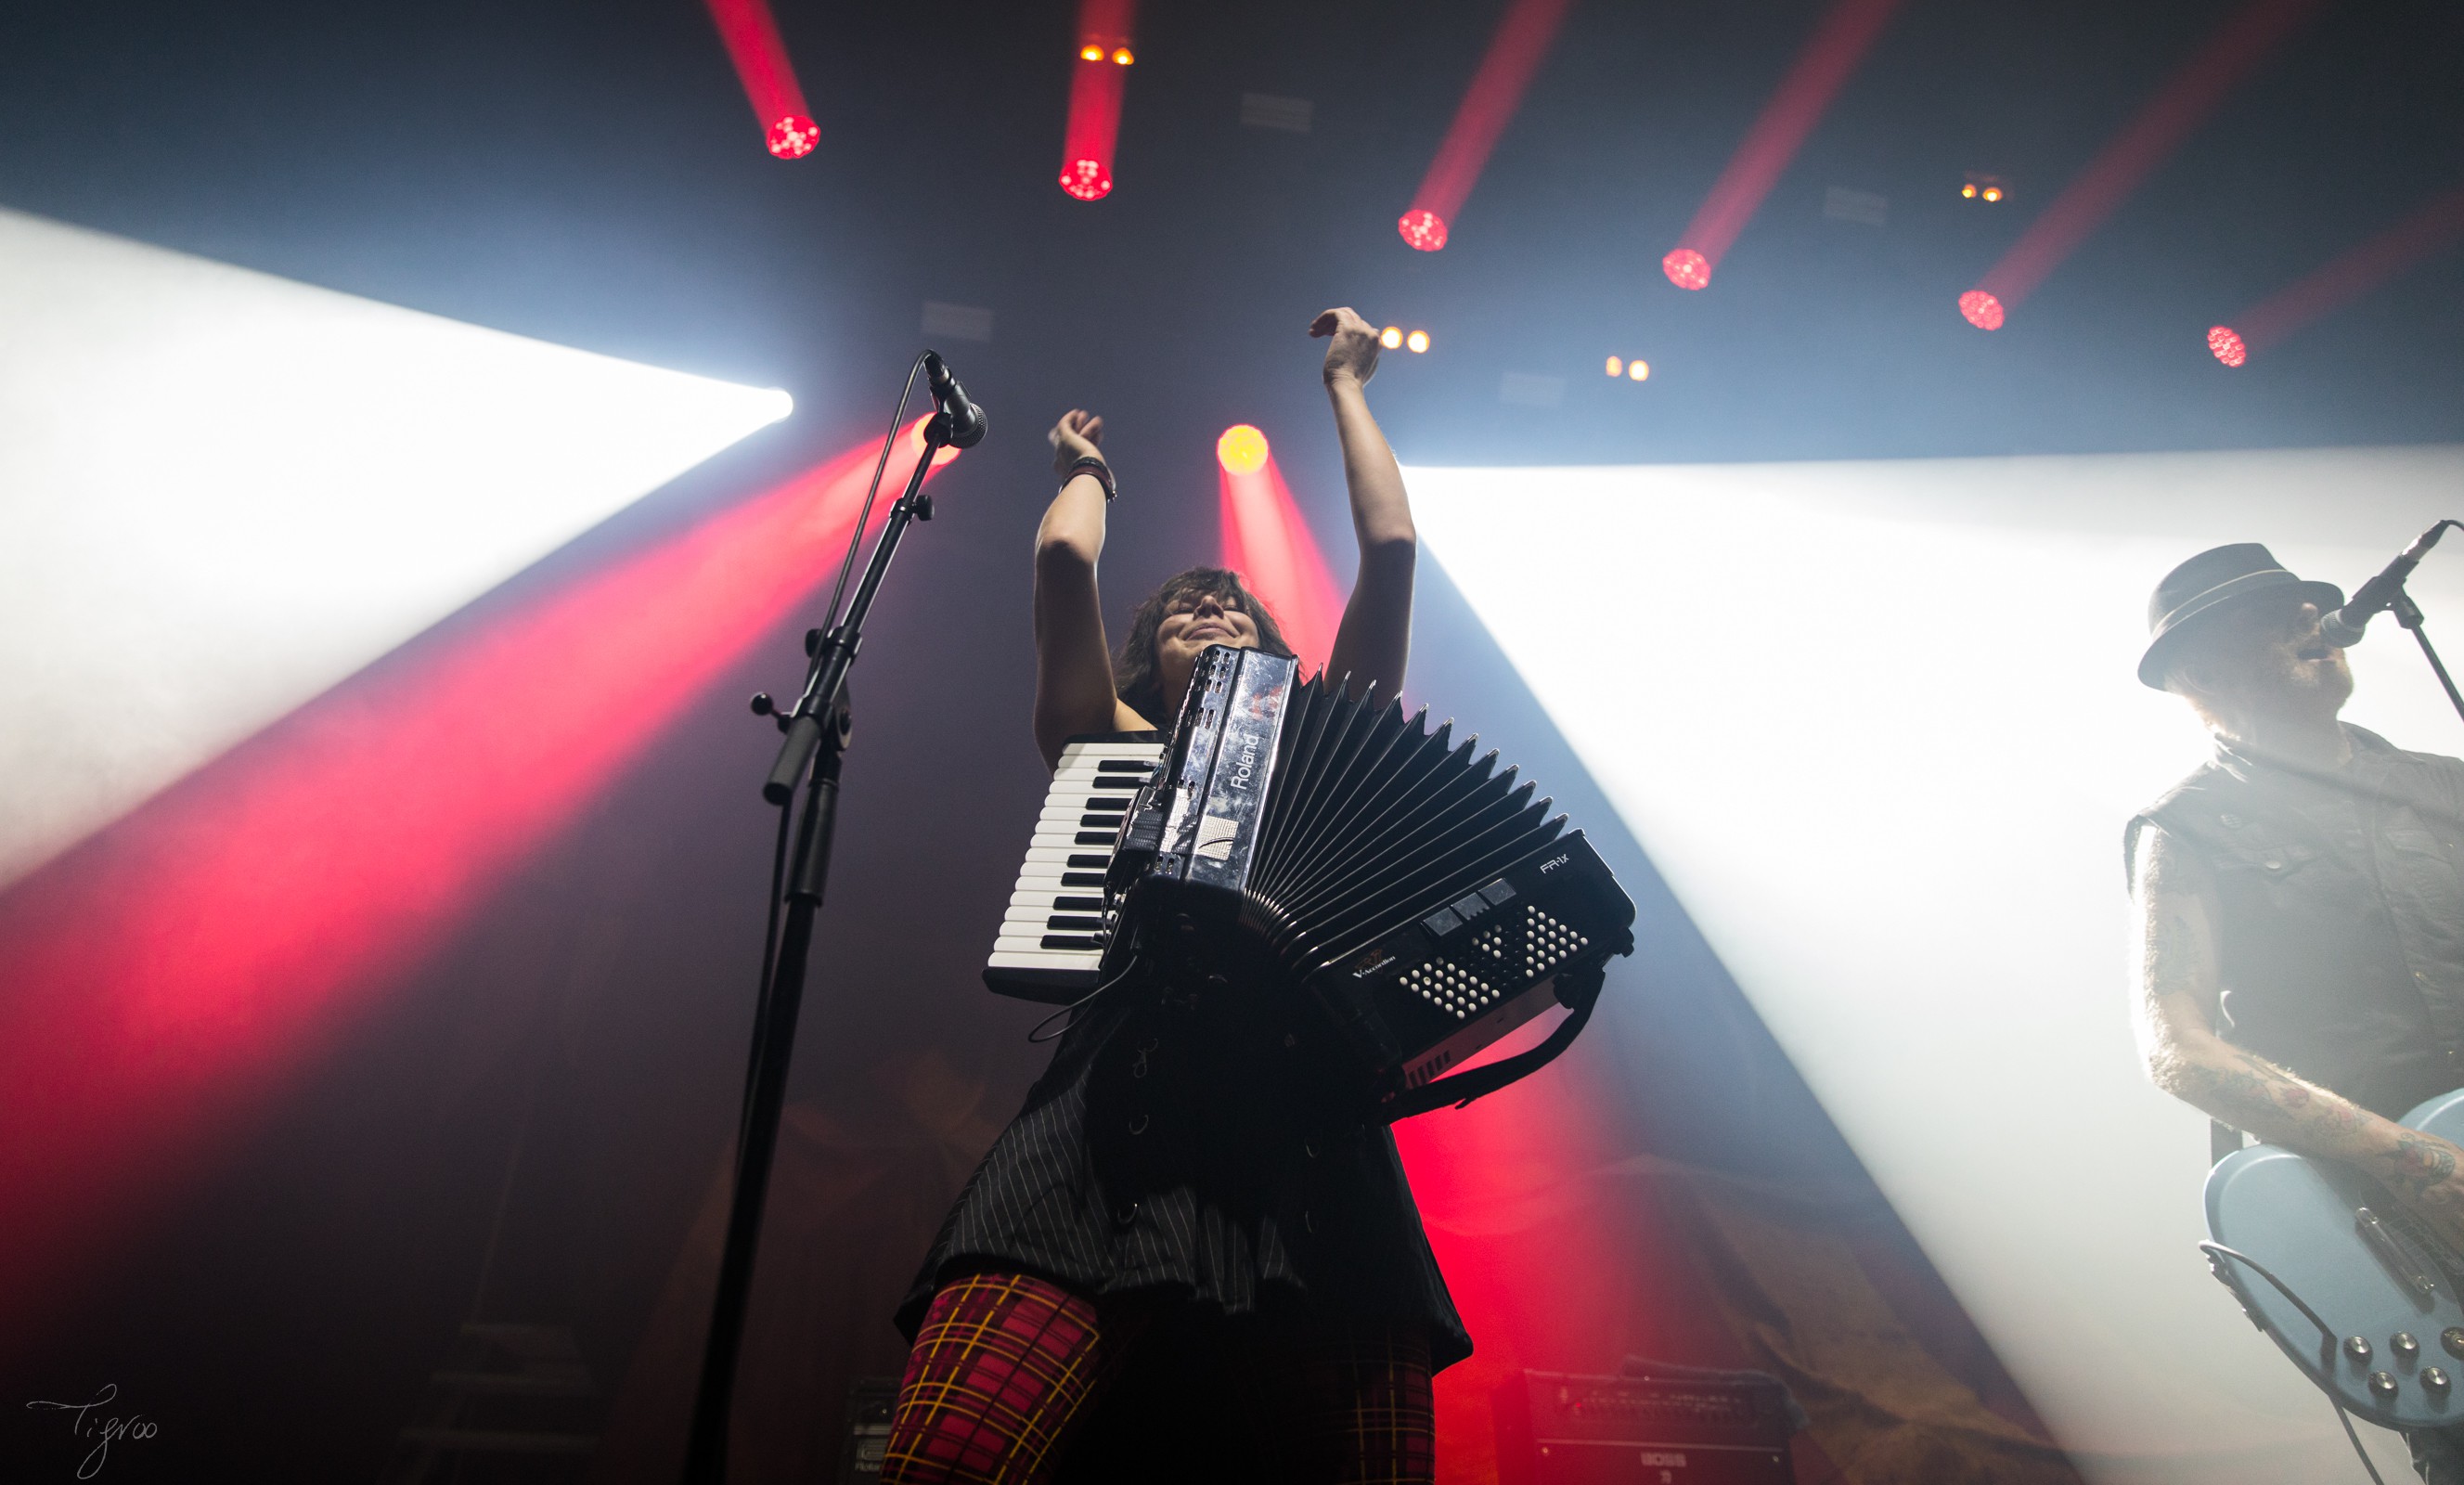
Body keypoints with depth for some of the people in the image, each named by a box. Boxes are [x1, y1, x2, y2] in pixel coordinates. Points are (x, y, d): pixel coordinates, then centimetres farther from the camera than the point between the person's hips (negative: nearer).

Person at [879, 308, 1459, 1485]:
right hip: (1114, 1135, -1)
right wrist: (1085, 471, 39)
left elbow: (1391, 548, 23)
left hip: (1311, 1151, 2)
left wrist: (1347, 386, 37)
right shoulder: (1111, 745, 25)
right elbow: (1063, 561, 16)